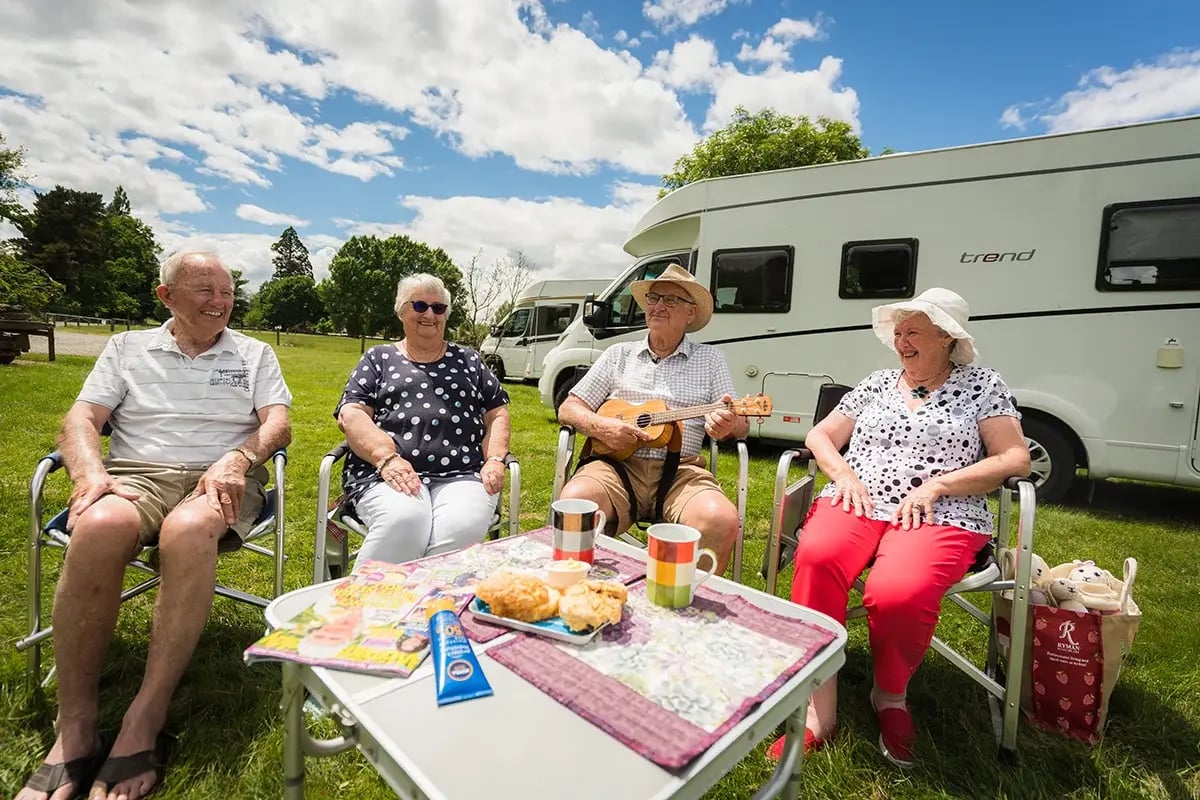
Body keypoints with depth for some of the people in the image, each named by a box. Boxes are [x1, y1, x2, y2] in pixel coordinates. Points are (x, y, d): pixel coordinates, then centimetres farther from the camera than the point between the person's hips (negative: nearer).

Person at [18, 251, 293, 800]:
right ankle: (74, 727, -22)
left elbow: (278, 423, 3)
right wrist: (89, 471, -13)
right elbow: (81, 420, 9)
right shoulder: (128, 348, 19)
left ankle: (144, 721, -30)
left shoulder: (254, 354, 15)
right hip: (136, 474, 2)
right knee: (99, 526, -34)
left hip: (219, 480, -1)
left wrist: (237, 458, -17)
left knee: (188, 529, -37)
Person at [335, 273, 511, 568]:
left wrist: (495, 460, 0)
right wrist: (387, 457, -12)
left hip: (463, 475, 1)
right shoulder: (378, 358, 20)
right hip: (387, 474, 0)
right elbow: (350, 414, 7)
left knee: (462, 529, -33)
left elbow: (498, 413, 19)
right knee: (403, 521, -34)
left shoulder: (468, 360, 23)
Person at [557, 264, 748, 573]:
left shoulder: (710, 359, 15)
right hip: (619, 466, 0)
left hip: (680, 470, 0)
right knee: (573, 501, -32)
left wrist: (728, 424, -15)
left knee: (722, 521, -31)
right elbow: (568, 409, 14)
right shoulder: (619, 354, 17)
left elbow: (742, 424, 11)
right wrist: (600, 427, -9)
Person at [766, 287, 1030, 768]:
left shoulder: (981, 386, 12)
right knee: (816, 558, -33)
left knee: (897, 593, -35)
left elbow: (1016, 459, 3)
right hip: (856, 504, 3)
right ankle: (819, 710, -21)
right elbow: (819, 437, 19)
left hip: (940, 517, -2)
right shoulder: (876, 385, 19)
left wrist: (936, 485, -10)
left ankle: (890, 697, -1)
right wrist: (845, 474, -2)